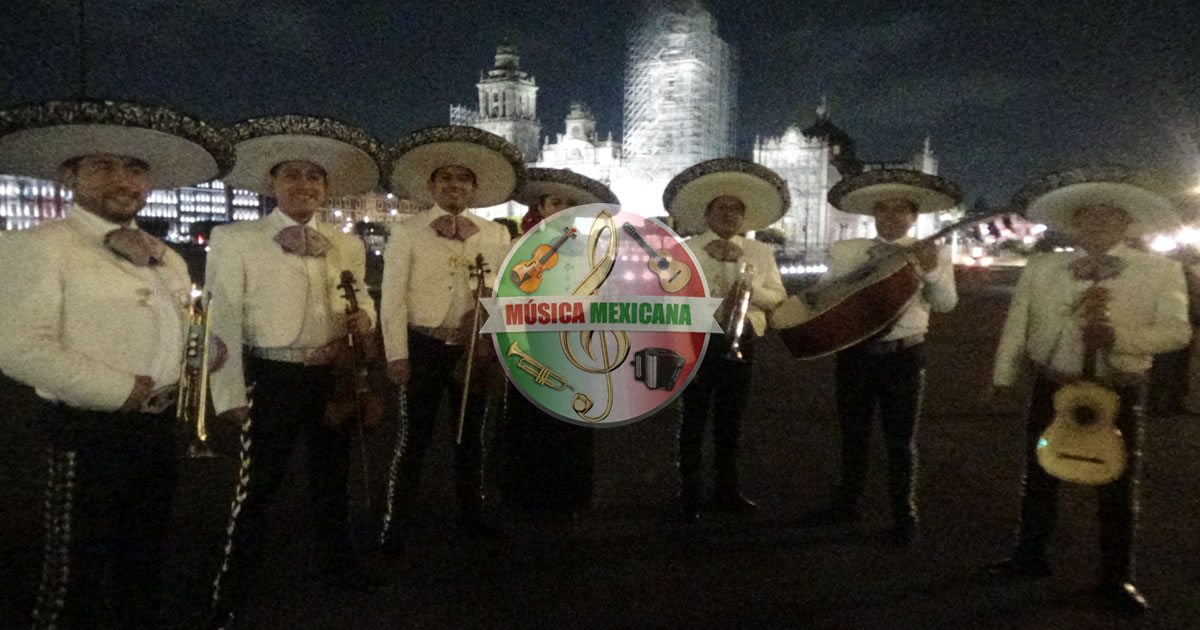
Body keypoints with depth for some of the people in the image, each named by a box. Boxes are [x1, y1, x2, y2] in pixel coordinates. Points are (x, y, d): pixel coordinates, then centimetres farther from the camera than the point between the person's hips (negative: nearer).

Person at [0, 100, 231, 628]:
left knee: (145, 564, 22)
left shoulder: (167, 258, 13)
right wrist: (120, 392, -19)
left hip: (159, 428, 7)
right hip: (89, 434, -7)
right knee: (76, 580, 7)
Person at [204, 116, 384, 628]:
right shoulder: (234, 239, -5)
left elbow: (361, 298, 20)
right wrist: (231, 393, -13)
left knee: (332, 475, 19)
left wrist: (364, 316, -6)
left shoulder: (347, 245, 9)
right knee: (257, 485, 2)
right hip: (272, 378, -4)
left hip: (334, 378, 5)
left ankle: (337, 563, 38)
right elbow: (222, 321, -8)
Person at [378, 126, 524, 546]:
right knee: (414, 437, 1)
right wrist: (397, 354, -11)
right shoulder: (407, 233, -2)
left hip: (474, 348, 3)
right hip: (424, 346, -3)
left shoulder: (496, 235, 6)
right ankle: (394, 523, 15)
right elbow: (393, 298, -6)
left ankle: (471, 515, 29)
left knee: (472, 434, 14)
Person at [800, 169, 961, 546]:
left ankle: (904, 516, 20)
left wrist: (932, 271, -25)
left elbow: (946, 305, -8)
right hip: (854, 352, 2)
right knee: (853, 434, 14)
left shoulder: (934, 254, 0)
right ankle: (846, 505, 29)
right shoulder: (844, 251, 6)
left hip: (904, 355, -2)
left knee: (900, 440, 6)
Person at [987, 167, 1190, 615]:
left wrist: (1118, 336, -27)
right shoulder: (1040, 269, 0)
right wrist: (1004, 376, 6)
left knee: (1119, 484, 9)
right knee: (1039, 475, 13)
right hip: (1052, 387, 2)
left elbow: (1177, 331, -11)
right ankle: (1030, 556, 30)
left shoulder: (1161, 271, -5)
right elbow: (1017, 325, 5)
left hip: (1119, 393, -1)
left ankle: (1116, 578, 25)